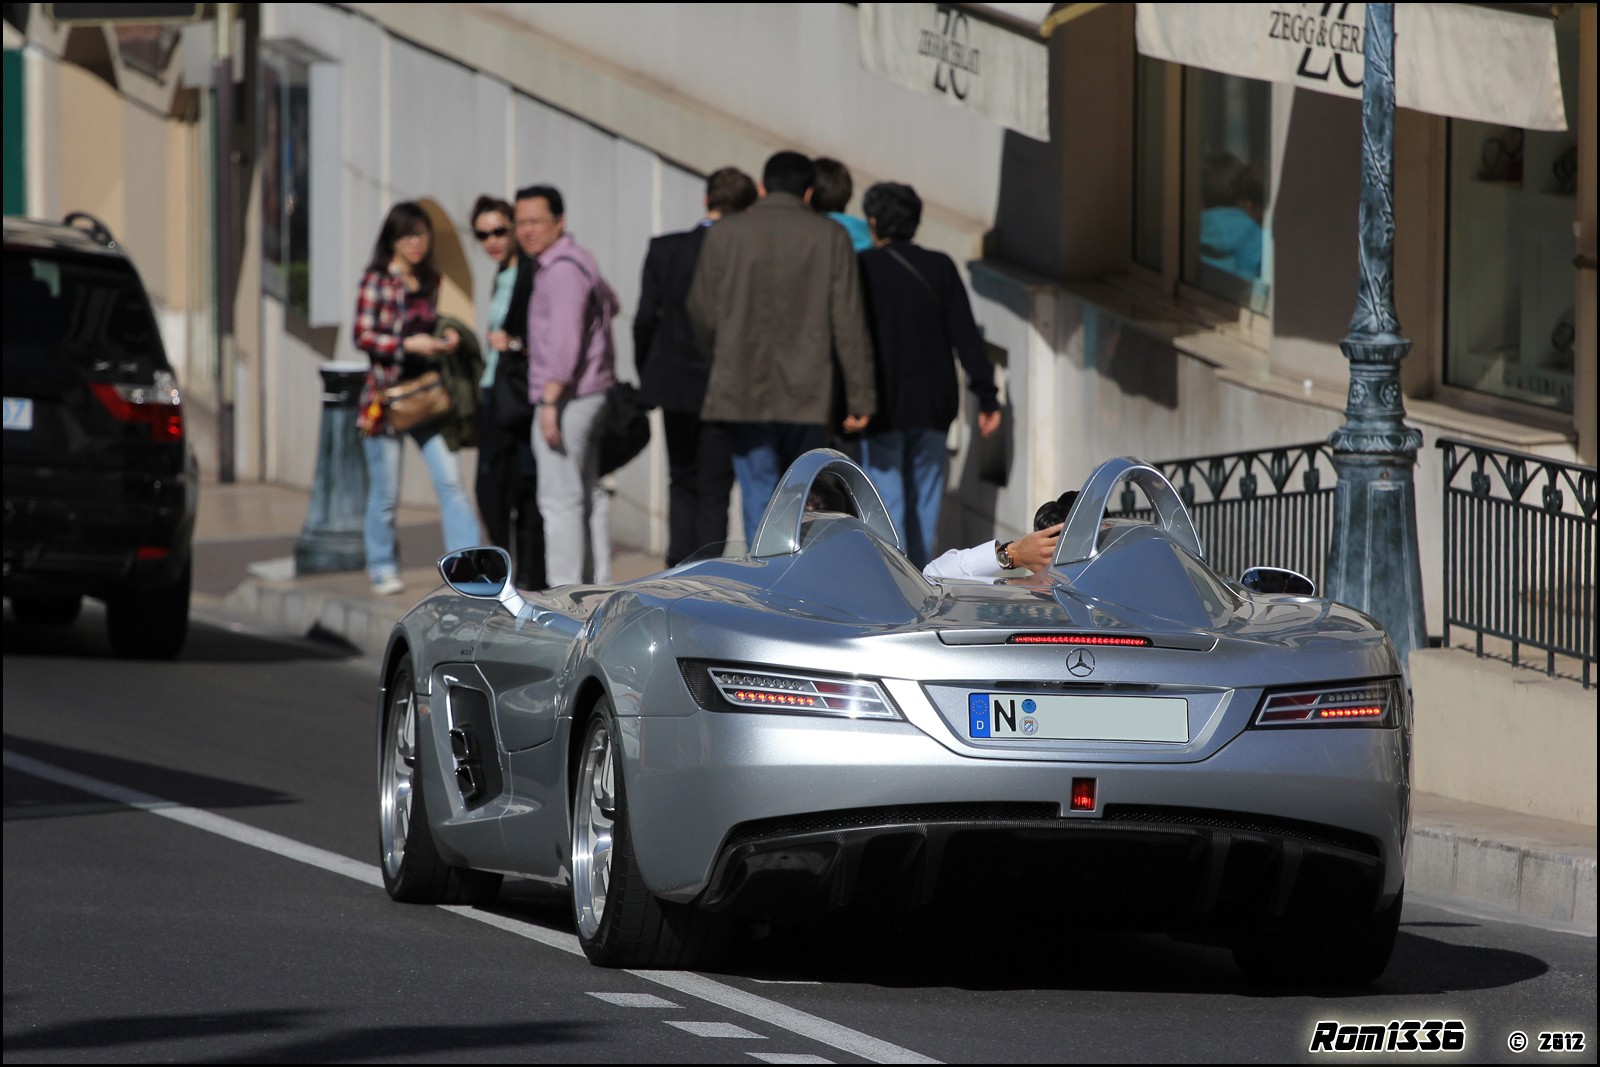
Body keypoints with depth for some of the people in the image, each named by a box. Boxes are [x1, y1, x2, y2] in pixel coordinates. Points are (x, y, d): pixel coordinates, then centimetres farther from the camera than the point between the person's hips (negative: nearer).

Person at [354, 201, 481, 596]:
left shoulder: (429, 281, 13)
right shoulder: (376, 280, -6)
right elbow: (363, 336, -10)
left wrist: (446, 340, 2)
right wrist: (408, 345, -21)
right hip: (387, 394, -4)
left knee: (450, 480, -8)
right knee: (385, 492, 4)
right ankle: (383, 568, 18)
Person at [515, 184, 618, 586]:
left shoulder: (562, 269, -16)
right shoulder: (580, 259, 16)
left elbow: (564, 341, -24)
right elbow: (610, 305, 33)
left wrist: (550, 401, -25)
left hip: (567, 398, -11)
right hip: (592, 393, 11)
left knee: (560, 499, -9)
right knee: (590, 494, 14)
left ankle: (564, 592, -10)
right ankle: (597, 583, 18)